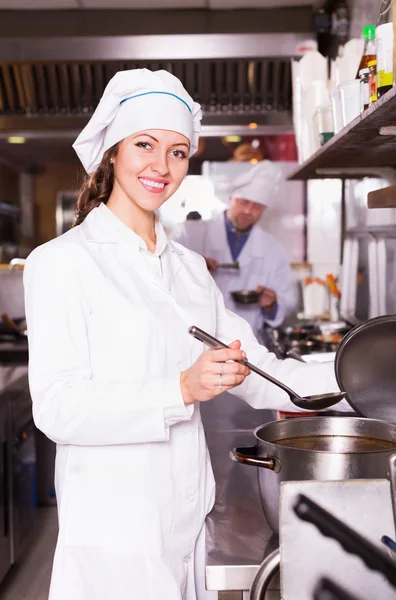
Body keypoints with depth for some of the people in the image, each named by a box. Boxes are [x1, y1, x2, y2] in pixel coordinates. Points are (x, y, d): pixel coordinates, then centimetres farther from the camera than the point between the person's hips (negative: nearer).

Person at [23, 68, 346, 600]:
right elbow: (57, 408, -17)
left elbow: (256, 372, 8)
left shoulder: (189, 267, 11)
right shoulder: (62, 262, -9)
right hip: (113, 530, -5)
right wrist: (182, 389, -27)